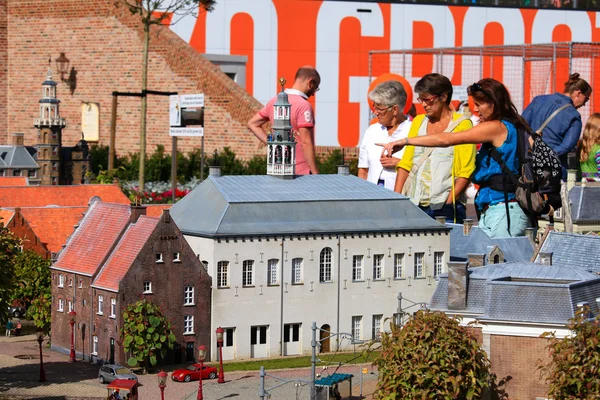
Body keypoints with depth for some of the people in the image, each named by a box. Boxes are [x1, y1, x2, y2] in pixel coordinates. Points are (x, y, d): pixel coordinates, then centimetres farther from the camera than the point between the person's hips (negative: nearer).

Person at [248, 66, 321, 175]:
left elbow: (252, 124, 16)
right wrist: (315, 173, -16)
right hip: (301, 172, -8)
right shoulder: (303, 105, -16)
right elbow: (306, 143, -20)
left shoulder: (274, 101, 7)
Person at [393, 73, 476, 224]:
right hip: (415, 205, 4)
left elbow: (466, 172, -5)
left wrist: (449, 202, -13)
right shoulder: (418, 122, 18)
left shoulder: (462, 125, 1)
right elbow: (405, 164, 15)